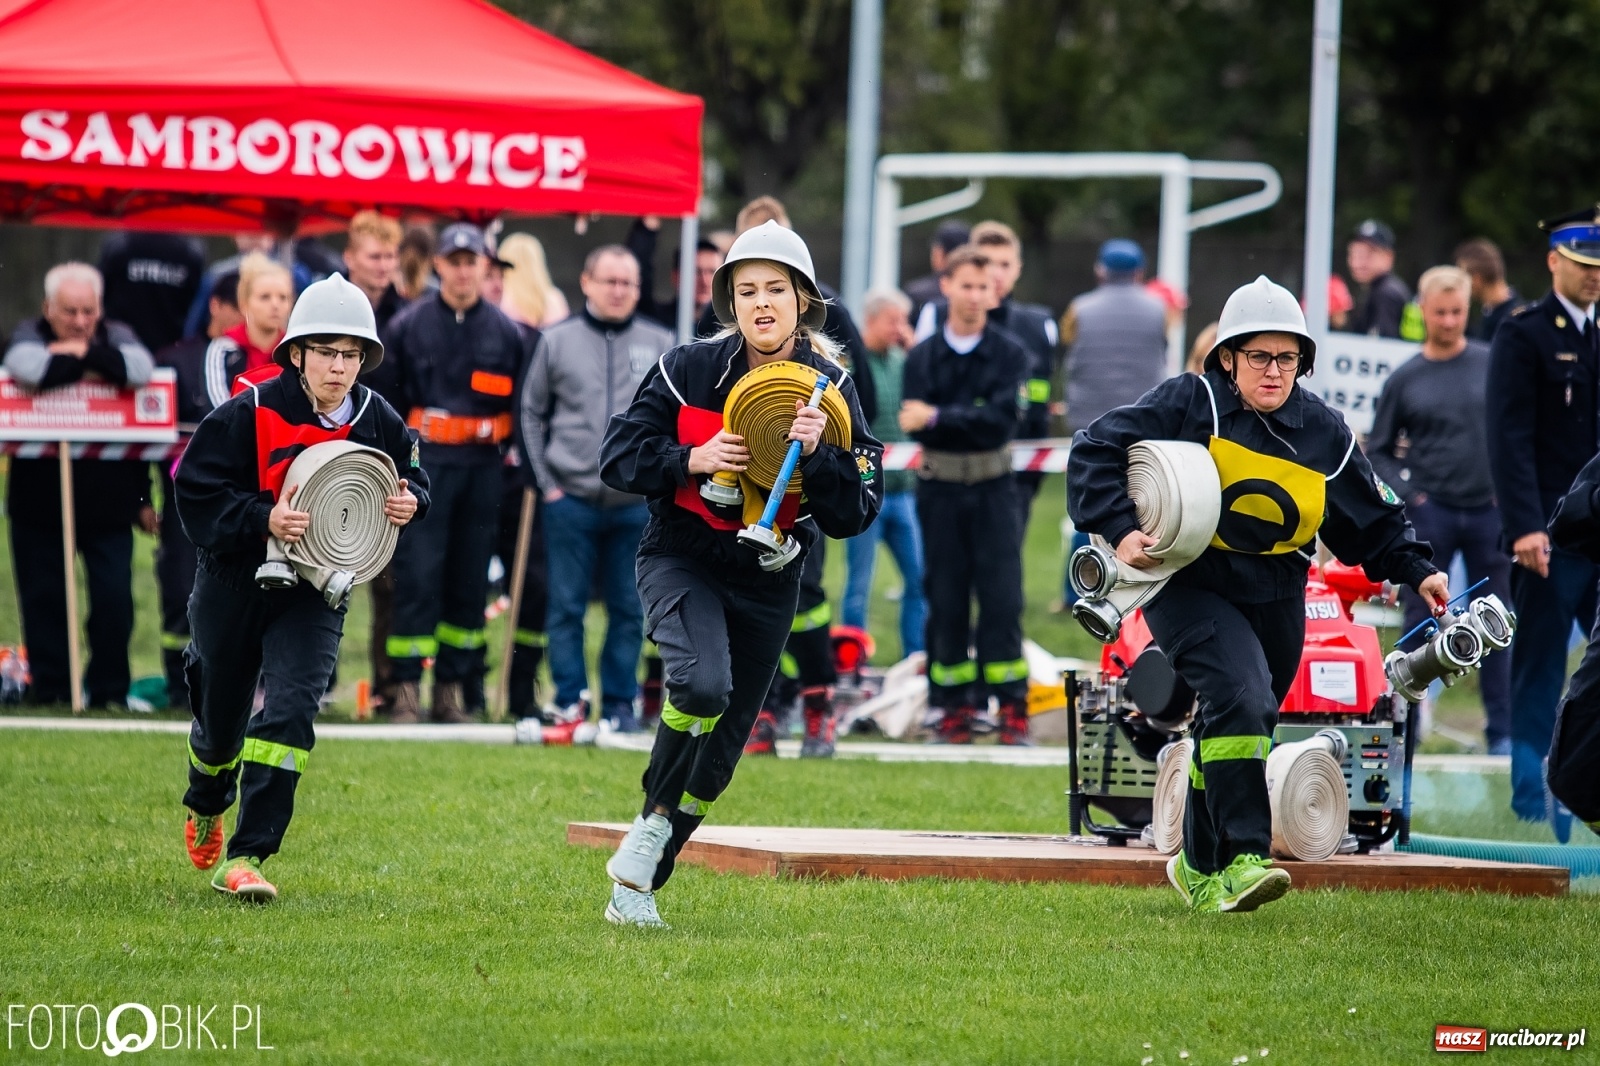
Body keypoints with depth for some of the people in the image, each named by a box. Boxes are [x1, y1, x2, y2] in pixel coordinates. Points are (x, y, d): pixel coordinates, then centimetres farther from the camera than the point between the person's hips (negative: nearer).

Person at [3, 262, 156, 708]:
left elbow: (140, 368, -18)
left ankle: (110, 690, 9)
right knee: (44, 600, 5)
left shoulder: (114, 337, 3)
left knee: (114, 600, -2)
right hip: (40, 499, -1)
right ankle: (50, 690, 14)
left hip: (109, 499, 1)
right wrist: (86, 367, -16)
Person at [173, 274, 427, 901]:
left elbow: (410, 480, 12)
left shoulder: (379, 423, -4)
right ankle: (207, 803, 50)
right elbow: (196, 491, -15)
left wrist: (409, 503, -11)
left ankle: (244, 858, -18)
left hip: (316, 594, 1)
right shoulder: (251, 414, -14)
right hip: (235, 585, -1)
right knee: (222, 719, 14)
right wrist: (264, 520, -29)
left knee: (290, 709, -19)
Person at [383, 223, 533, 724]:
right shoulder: (408, 325, 3)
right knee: (417, 574, -8)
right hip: (424, 462, -2)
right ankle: (406, 687, -6)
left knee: (470, 580, 5)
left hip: (483, 469, 2)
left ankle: (453, 688, 12)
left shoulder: (506, 332, 8)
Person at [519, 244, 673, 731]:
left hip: (637, 504, 1)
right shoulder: (557, 341, 4)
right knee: (566, 608, 0)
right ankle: (570, 703, 6)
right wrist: (545, 481, 2)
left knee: (630, 611, 4)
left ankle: (620, 704, 12)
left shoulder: (660, 345, 6)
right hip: (571, 501, -1)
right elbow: (532, 412, 9)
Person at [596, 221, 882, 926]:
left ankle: (637, 884, 21)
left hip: (766, 582, 3)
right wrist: (693, 460, -20)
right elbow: (618, 457, -5)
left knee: (719, 749, 6)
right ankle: (653, 820, -8)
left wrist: (815, 454, -23)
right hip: (681, 558, -3)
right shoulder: (688, 370, -8)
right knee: (702, 685, -31)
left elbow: (855, 515, -7)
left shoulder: (830, 390, -5)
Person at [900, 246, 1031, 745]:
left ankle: (1012, 706, -4)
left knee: (1002, 596, -6)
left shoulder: (1009, 354, 0)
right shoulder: (922, 357, 4)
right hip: (940, 490, 1)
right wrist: (972, 420, -16)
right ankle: (953, 707, 10)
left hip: (993, 487, -1)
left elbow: (1002, 418, -13)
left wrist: (940, 418, -17)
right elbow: (913, 424, -7)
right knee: (945, 600, 3)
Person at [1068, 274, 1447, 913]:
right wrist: (1120, 530, -22)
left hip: (1275, 600, 5)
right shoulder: (1189, 404, -10)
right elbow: (1094, 453, -11)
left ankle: (1202, 870, 33)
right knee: (1239, 696, -26)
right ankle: (1243, 857, -29)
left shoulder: (1324, 433, 3)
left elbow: (1373, 520, 13)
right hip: (1188, 588, -5)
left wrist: (1416, 571, 1)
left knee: (1239, 728, 13)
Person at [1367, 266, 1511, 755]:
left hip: (1489, 512, 0)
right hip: (1431, 513, 0)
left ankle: (1502, 730, 7)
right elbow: (1378, 451, 8)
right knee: (1420, 622, 1)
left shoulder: (1494, 364, 3)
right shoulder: (1405, 379, 4)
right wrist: (1408, 496, -5)